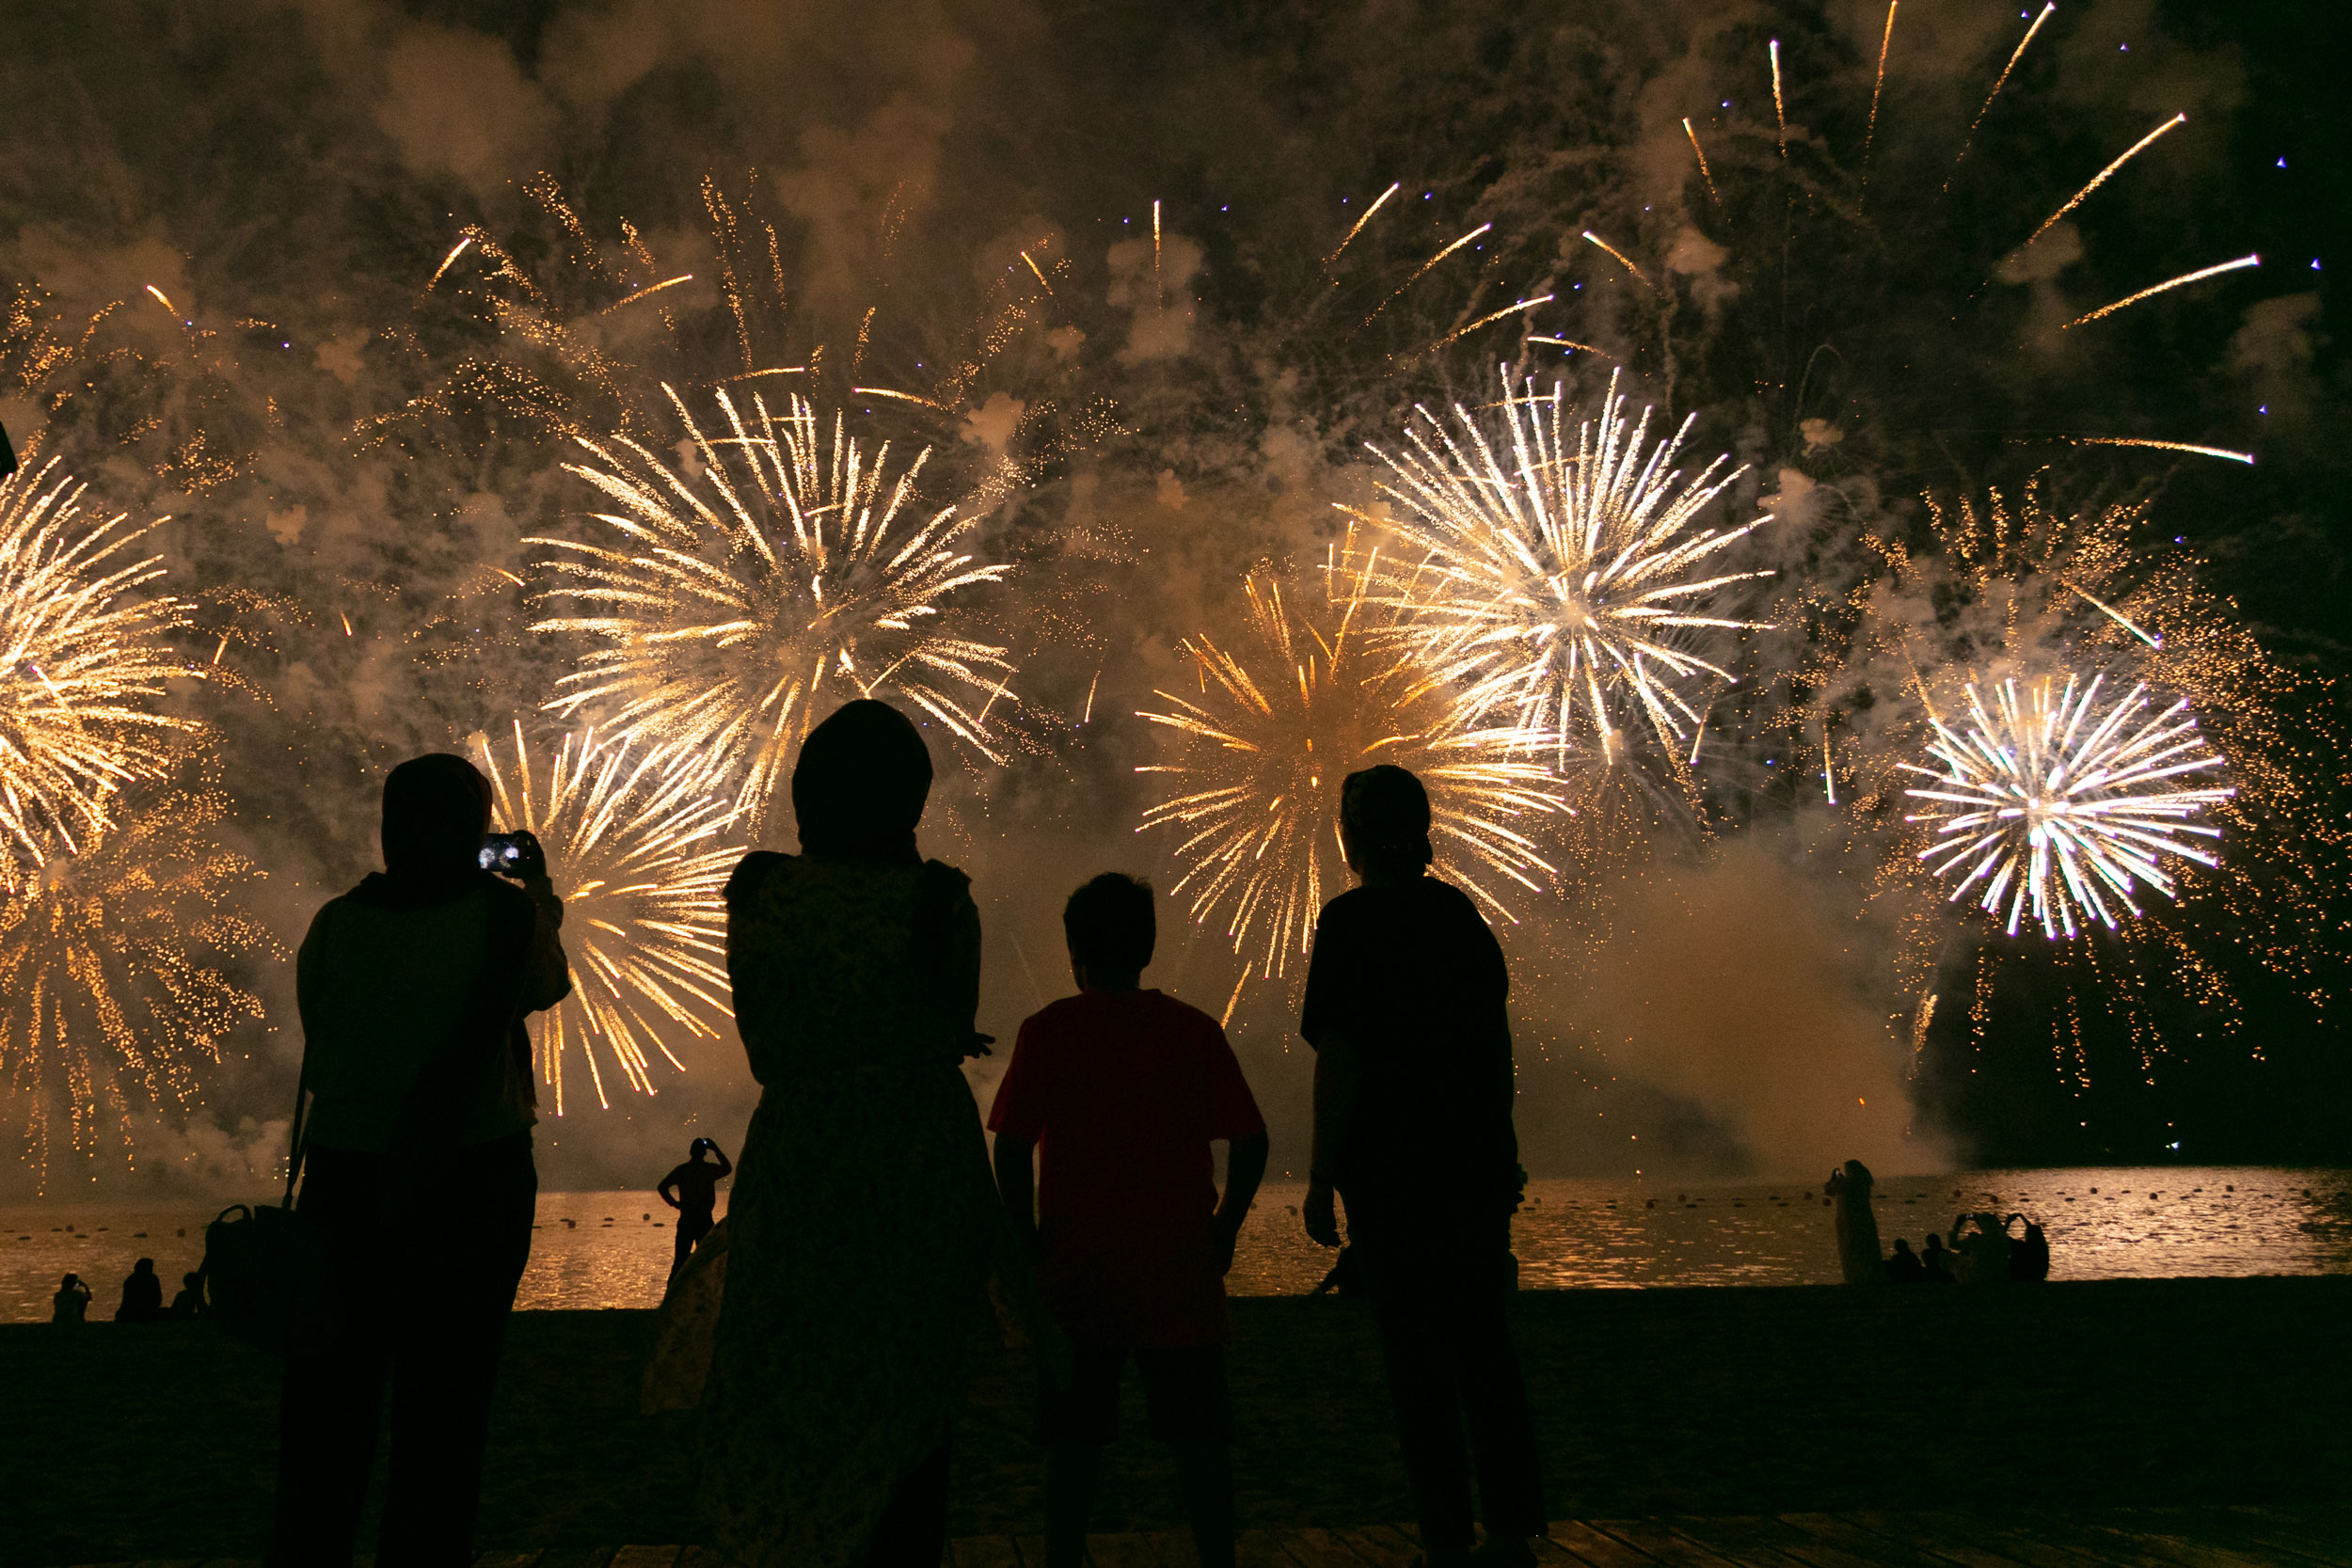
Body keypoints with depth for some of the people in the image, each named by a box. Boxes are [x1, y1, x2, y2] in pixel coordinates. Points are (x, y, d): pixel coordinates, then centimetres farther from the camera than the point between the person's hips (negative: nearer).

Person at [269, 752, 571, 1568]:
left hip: (342, 1173, 3)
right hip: (472, 1182, -3)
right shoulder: (504, 911, -8)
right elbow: (549, 984, 11)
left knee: (326, 1400, 13)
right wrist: (539, 891, 24)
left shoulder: (337, 920, 0)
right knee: (443, 1400, 7)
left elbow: (318, 1043, 12)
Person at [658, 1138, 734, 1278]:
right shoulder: (710, 1169, -1)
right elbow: (728, 1168, 21)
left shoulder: (681, 1170, 3)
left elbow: (662, 1187, -5)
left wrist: (674, 1203, 4)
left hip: (686, 1218, 1)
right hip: (705, 1219, -1)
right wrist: (717, 1150, 24)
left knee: (680, 1257, 4)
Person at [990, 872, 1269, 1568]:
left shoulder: (1047, 1031, -4)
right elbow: (1250, 1140, -2)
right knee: (1198, 1435, 11)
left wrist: (1028, 1238, 2)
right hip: (1181, 1271, 1)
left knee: (1073, 1439, 10)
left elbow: (1011, 1149, -9)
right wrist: (1223, 1229, 9)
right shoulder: (1195, 1029, 1)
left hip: (1078, 1269, -1)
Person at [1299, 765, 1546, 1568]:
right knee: (1485, 1345, 14)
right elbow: (1497, 1040, 14)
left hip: (1393, 1171, -6)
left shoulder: (1351, 919, -10)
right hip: (1479, 1163, 6)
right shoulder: (1460, 912, 8)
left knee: (1417, 1356, 3)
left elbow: (1339, 1058, -14)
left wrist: (1321, 1179, -7)